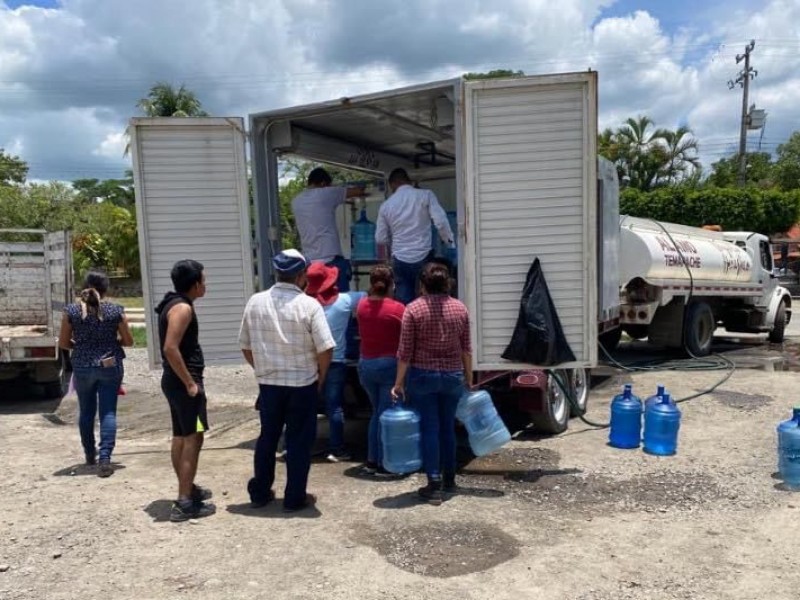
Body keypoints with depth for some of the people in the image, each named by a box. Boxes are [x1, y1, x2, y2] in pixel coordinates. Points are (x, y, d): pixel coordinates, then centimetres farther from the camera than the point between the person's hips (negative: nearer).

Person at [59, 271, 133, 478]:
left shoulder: (71, 311, -4)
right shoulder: (116, 311, -6)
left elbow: (63, 343, 2)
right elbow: (128, 341, 0)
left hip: (82, 368, 2)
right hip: (110, 367, -2)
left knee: (86, 412, 17)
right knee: (108, 412, 1)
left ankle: (90, 455, 31)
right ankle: (104, 458, -8)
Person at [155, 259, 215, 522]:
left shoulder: (174, 304, 14)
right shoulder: (183, 308, -18)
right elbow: (170, 348, -27)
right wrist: (190, 383, -22)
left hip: (174, 380, 10)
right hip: (184, 381, -10)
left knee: (180, 437, 17)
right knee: (193, 438, -7)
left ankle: (188, 489, 31)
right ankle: (185, 503, -4)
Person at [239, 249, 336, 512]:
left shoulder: (255, 302, -2)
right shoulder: (309, 305, -13)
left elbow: (246, 346, 4)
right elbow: (325, 349, -15)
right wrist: (320, 377, 1)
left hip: (268, 384, 4)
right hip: (302, 385, -3)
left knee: (267, 438, 18)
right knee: (299, 441, 9)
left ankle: (259, 493, 29)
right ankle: (294, 498, 18)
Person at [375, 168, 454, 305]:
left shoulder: (386, 206, 5)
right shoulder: (425, 195, -3)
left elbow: (380, 239, 8)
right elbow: (441, 222, -12)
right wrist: (450, 243, 0)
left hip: (400, 260, 2)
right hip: (424, 257, -2)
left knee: (404, 303, 7)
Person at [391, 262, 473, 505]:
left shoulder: (413, 309, -8)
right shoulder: (460, 308, 1)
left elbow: (405, 351, -9)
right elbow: (466, 348, 5)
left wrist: (398, 383, -3)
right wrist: (469, 378, 15)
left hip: (423, 376, -3)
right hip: (453, 376, 3)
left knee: (429, 428, 3)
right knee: (448, 427, 15)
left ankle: (434, 485, 3)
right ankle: (449, 479, 26)